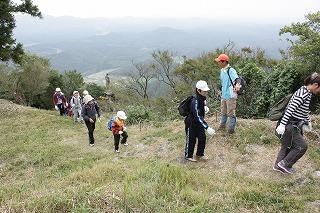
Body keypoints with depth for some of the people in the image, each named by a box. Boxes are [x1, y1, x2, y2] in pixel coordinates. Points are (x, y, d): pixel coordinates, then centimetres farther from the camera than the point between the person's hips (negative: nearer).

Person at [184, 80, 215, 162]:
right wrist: (207, 128, -45)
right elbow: (197, 116, -40)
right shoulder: (195, 101, -33)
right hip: (191, 123, -8)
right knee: (191, 140, 7)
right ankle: (188, 156, 29)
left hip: (199, 123, 8)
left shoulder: (202, 98, -5)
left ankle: (200, 154, 33)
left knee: (202, 138, 13)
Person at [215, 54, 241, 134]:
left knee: (231, 113, 3)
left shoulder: (231, 70, -19)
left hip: (230, 95, -8)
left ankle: (231, 129, 18)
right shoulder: (222, 70, 8)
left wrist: (237, 85, -54)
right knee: (223, 112, 23)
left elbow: (236, 79, -34)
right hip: (223, 95, 9)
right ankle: (222, 125, 42)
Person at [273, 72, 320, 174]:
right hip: (290, 125, -10)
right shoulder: (303, 94, -21)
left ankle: (278, 165, 28)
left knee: (287, 146, 17)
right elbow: (290, 109, -26)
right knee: (302, 146, -2)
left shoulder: (307, 93, 10)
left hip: (295, 125, 10)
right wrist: (282, 124, -28)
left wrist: (308, 121, 31)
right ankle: (284, 164, 8)